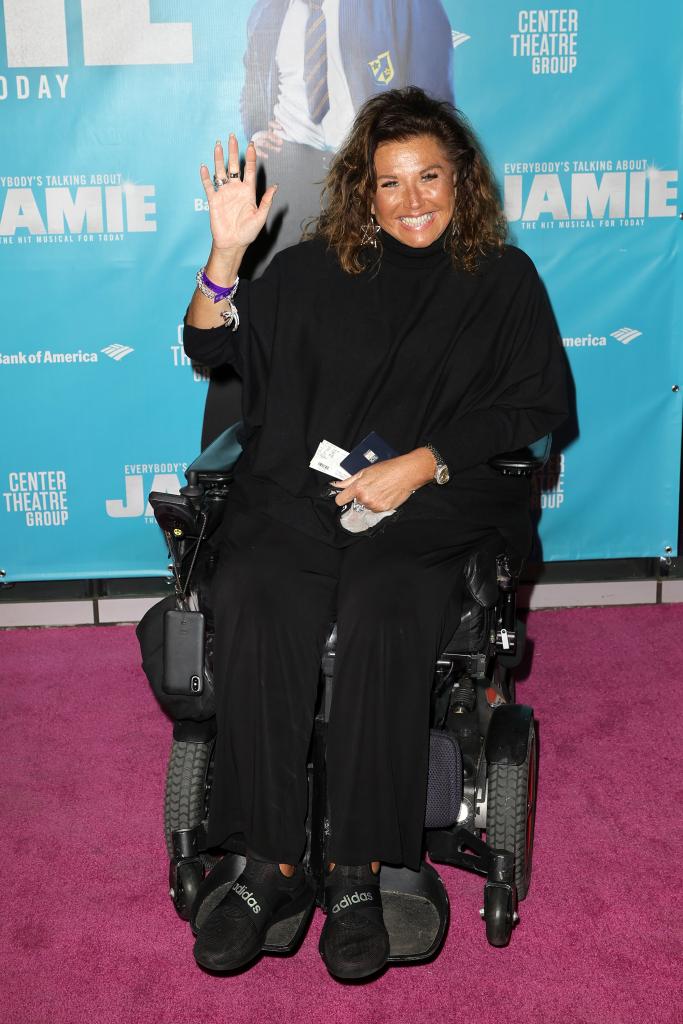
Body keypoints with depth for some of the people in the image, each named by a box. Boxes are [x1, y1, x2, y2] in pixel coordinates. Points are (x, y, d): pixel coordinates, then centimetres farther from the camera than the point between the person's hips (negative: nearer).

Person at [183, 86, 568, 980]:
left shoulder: (504, 280, 13)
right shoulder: (317, 269, 17)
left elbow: (537, 411, 5)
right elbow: (209, 346, 13)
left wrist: (421, 464, -7)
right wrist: (227, 251, -4)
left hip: (429, 511, -1)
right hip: (295, 496, 2)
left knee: (382, 623, -33)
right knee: (253, 612, -29)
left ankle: (357, 872, -21)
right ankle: (272, 864, -20)